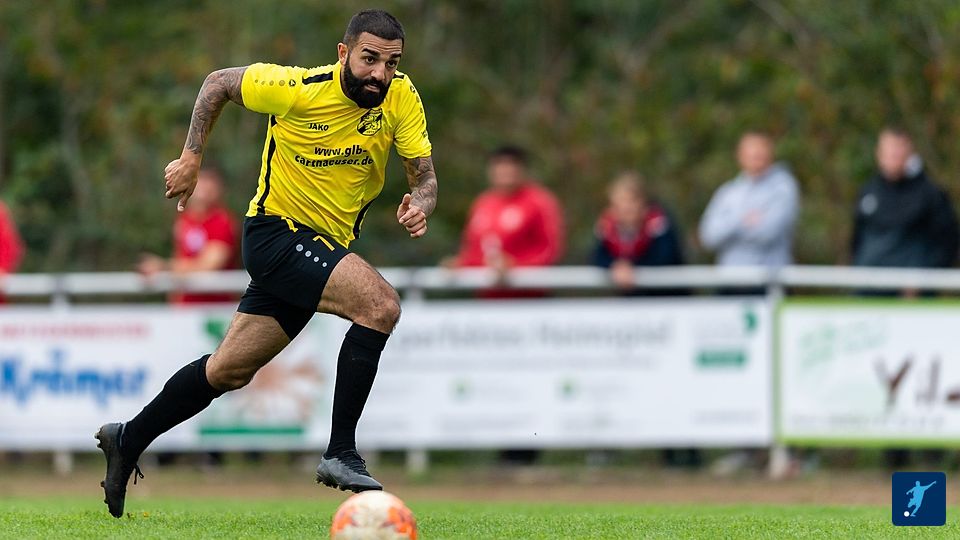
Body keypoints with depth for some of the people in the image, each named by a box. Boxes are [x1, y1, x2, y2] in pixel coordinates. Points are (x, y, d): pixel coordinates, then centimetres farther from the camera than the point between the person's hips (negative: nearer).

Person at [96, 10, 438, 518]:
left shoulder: (401, 97, -7)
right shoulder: (300, 89, -20)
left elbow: (424, 175, -3)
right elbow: (219, 82, -4)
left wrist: (419, 204, -26)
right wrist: (190, 159, -5)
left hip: (327, 246, 6)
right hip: (277, 230, -6)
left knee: (229, 370, 13)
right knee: (381, 304, -27)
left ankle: (127, 440, 31)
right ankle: (340, 452, -23)